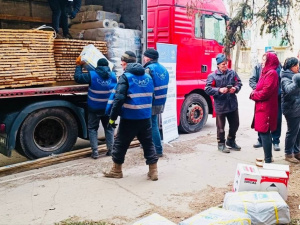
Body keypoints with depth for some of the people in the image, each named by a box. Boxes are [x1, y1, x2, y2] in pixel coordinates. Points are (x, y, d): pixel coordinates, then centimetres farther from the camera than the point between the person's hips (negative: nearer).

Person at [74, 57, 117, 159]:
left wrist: (79, 65, 5)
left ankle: (95, 151, 3)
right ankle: (110, 150, 15)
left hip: (94, 109, -2)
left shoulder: (92, 75, -15)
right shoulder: (113, 75, -3)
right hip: (108, 108, 3)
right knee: (109, 128, 16)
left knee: (92, 129, 9)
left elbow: (77, 77, -8)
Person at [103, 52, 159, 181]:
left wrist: (112, 117, -12)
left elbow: (119, 99, -17)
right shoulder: (148, 77, 10)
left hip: (129, 118, -5)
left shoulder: (126, 77, -10)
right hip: (145, 117, 6)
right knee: (148, 143, 12)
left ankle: (116, 171, 23)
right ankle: (153, 171, 12)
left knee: (120, 143, 10)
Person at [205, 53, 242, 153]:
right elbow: (208, 89, -13)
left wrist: (235, 88, -12)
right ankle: (221, 144, 24)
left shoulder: (232, 73, 3)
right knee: (221, 126, 6)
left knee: (235, 124, 18)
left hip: (233, 104, 5)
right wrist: (219, 90, -24)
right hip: (220, 105, -5)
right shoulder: (212, 76, -10)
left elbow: (239, 83, 9)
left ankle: (231, 141, 39)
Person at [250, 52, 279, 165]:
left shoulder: (271, 73, -16)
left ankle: (268, 160, 2)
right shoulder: (266, 72, 15)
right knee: (264, 132, 17)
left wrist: (253, 95, -6)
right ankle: (268, 156, 29)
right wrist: (255, 92, 0)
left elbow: (266, 92, -22)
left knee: (264, 133, -5)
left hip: (266, 108, -10)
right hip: (262, 107, 10)